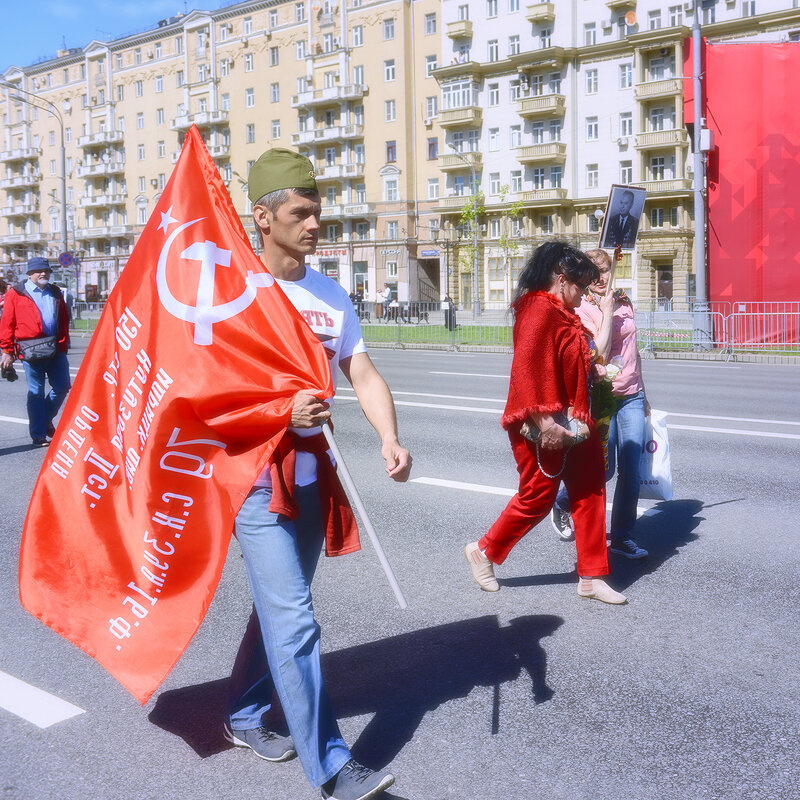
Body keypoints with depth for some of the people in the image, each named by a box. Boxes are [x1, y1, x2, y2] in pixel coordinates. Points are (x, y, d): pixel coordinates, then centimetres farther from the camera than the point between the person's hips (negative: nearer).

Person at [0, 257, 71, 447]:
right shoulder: (16, 293, 2)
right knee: (36, 392, 2)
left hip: (56, 349, 4)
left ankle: (46, 420, 28)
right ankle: (38, 436, 9)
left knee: (62, 387, 4)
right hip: (31, 351, -4)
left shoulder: (55, 293, 16)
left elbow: (64, 321, 20)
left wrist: (63, 344, 13)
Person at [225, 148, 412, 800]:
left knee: (280, 605, 18)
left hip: (313, 474, 7)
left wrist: (390, 440, -15)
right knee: (295, 620, -7)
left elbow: (364, 375, 2)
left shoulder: (331, 295, 8)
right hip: (256, 475, -6)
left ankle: (245, 718, 38)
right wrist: (280, 412, -26)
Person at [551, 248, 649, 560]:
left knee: (631, 471, 1)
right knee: (604, 470, 0)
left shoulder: (624, 302, 11)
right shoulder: (582, 310, -8)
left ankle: (622, 537, 13)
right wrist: (607, 312, -18)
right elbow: (599, 353, -20)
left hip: (631, 396, 5)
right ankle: (561, 503, 29)